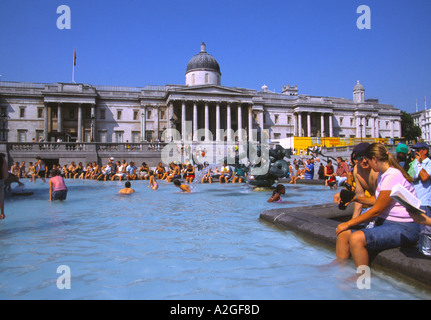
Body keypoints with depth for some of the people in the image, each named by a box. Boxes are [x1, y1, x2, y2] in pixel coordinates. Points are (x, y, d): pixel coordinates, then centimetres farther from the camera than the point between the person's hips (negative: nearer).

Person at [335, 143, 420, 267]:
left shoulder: (393, 176, -19)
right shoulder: (382, 174, 12)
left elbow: (377, 210, -18)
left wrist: (348, 223, -12)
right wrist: (356, 198, 28)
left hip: (403, 228, -10)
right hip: (384, 223, 10)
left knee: (356, 238, -30)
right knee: (343, 233, -5)